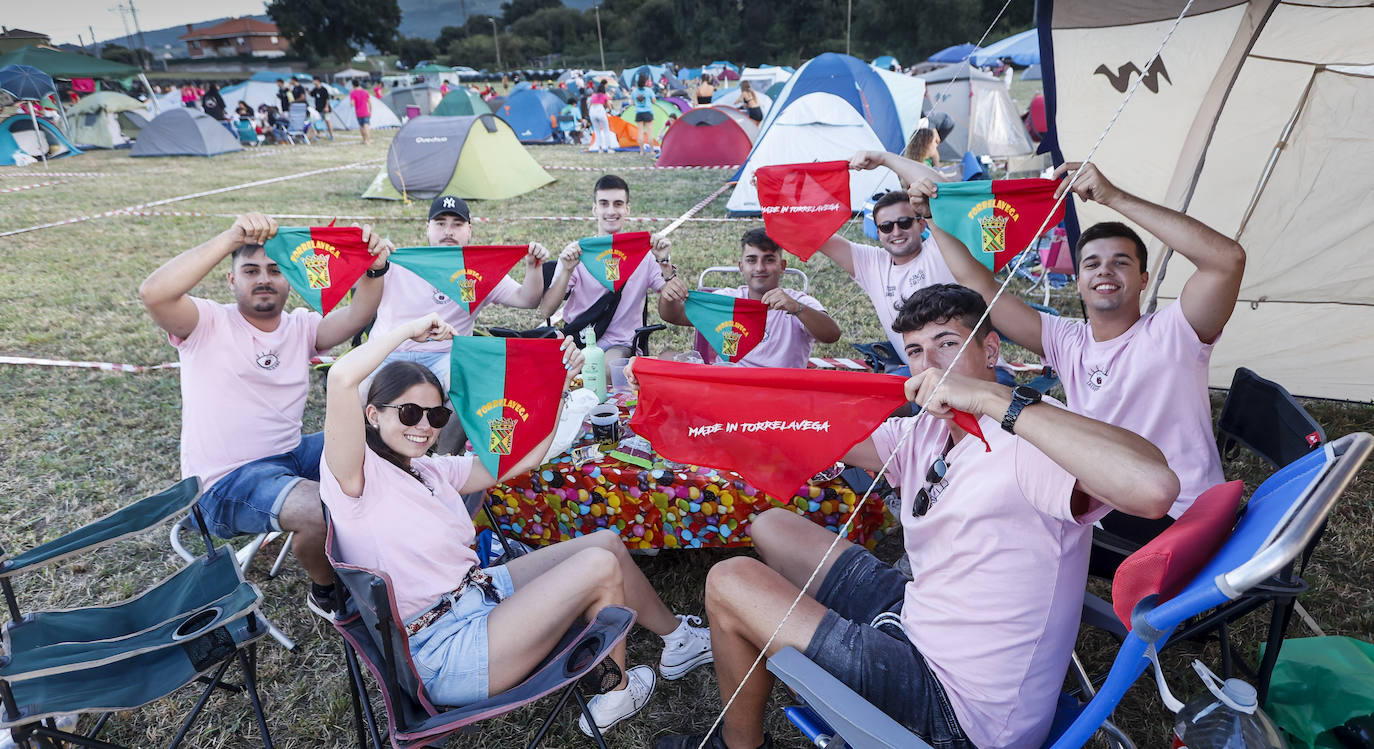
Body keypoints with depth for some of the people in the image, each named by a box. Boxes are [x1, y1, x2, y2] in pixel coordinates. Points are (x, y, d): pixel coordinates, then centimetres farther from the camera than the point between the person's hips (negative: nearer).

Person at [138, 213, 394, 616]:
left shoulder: (301, 326, 6)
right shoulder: (208, 324, -6)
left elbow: (355, 317, -13)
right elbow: (153, 292, -28)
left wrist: (374, 270, -34)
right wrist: (231, 238, -34)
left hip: (290, 455, 6)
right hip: (225, 484, -6)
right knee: (323, 511, -31)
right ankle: (326, 591, 2)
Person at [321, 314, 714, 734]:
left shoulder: (432, 472, 8)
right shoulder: (356, 475, -15)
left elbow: (523, 458, 14)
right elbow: (341, 377, -31)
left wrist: (560, 383, 7)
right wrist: (411, 329, -18)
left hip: (480, 593, 9)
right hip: (442, 651, -9)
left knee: (607, 542, 7)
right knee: (599, 566, -13)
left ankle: (676, 637, 31)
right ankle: (615, 696, 12)